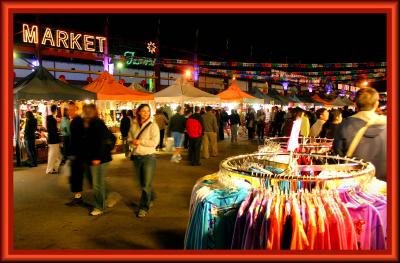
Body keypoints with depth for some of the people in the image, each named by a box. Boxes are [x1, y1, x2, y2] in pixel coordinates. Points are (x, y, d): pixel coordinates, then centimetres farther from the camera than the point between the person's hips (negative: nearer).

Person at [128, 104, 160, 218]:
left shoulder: (153, 125, -9)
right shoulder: (133, 124, 5)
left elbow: (155, 142, -17)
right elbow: (129, 137, 12)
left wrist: (140, 142, -17)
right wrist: (132, 141, -11)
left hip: (148, 157, -5)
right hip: (136, 156, 5)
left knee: (146, 184, -1)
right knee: (142, 182, 18)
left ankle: (144, 207, 11)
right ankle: (150, 199, 40)